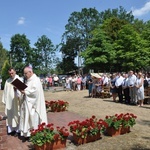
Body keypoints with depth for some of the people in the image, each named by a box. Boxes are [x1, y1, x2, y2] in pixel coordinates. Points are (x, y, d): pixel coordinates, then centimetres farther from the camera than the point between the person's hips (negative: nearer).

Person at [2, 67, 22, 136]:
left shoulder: (19, 80, -4)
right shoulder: (7, 81, 12)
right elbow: (5, 91, 12)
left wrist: (16, 89, -38)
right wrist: (4, 101, 9)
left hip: (15, 101, -5)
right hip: (9, 101, 5)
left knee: (16, 115, 0)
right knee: (9, 115, 9)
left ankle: (17, 130, 9)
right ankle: (10, 129, 18)